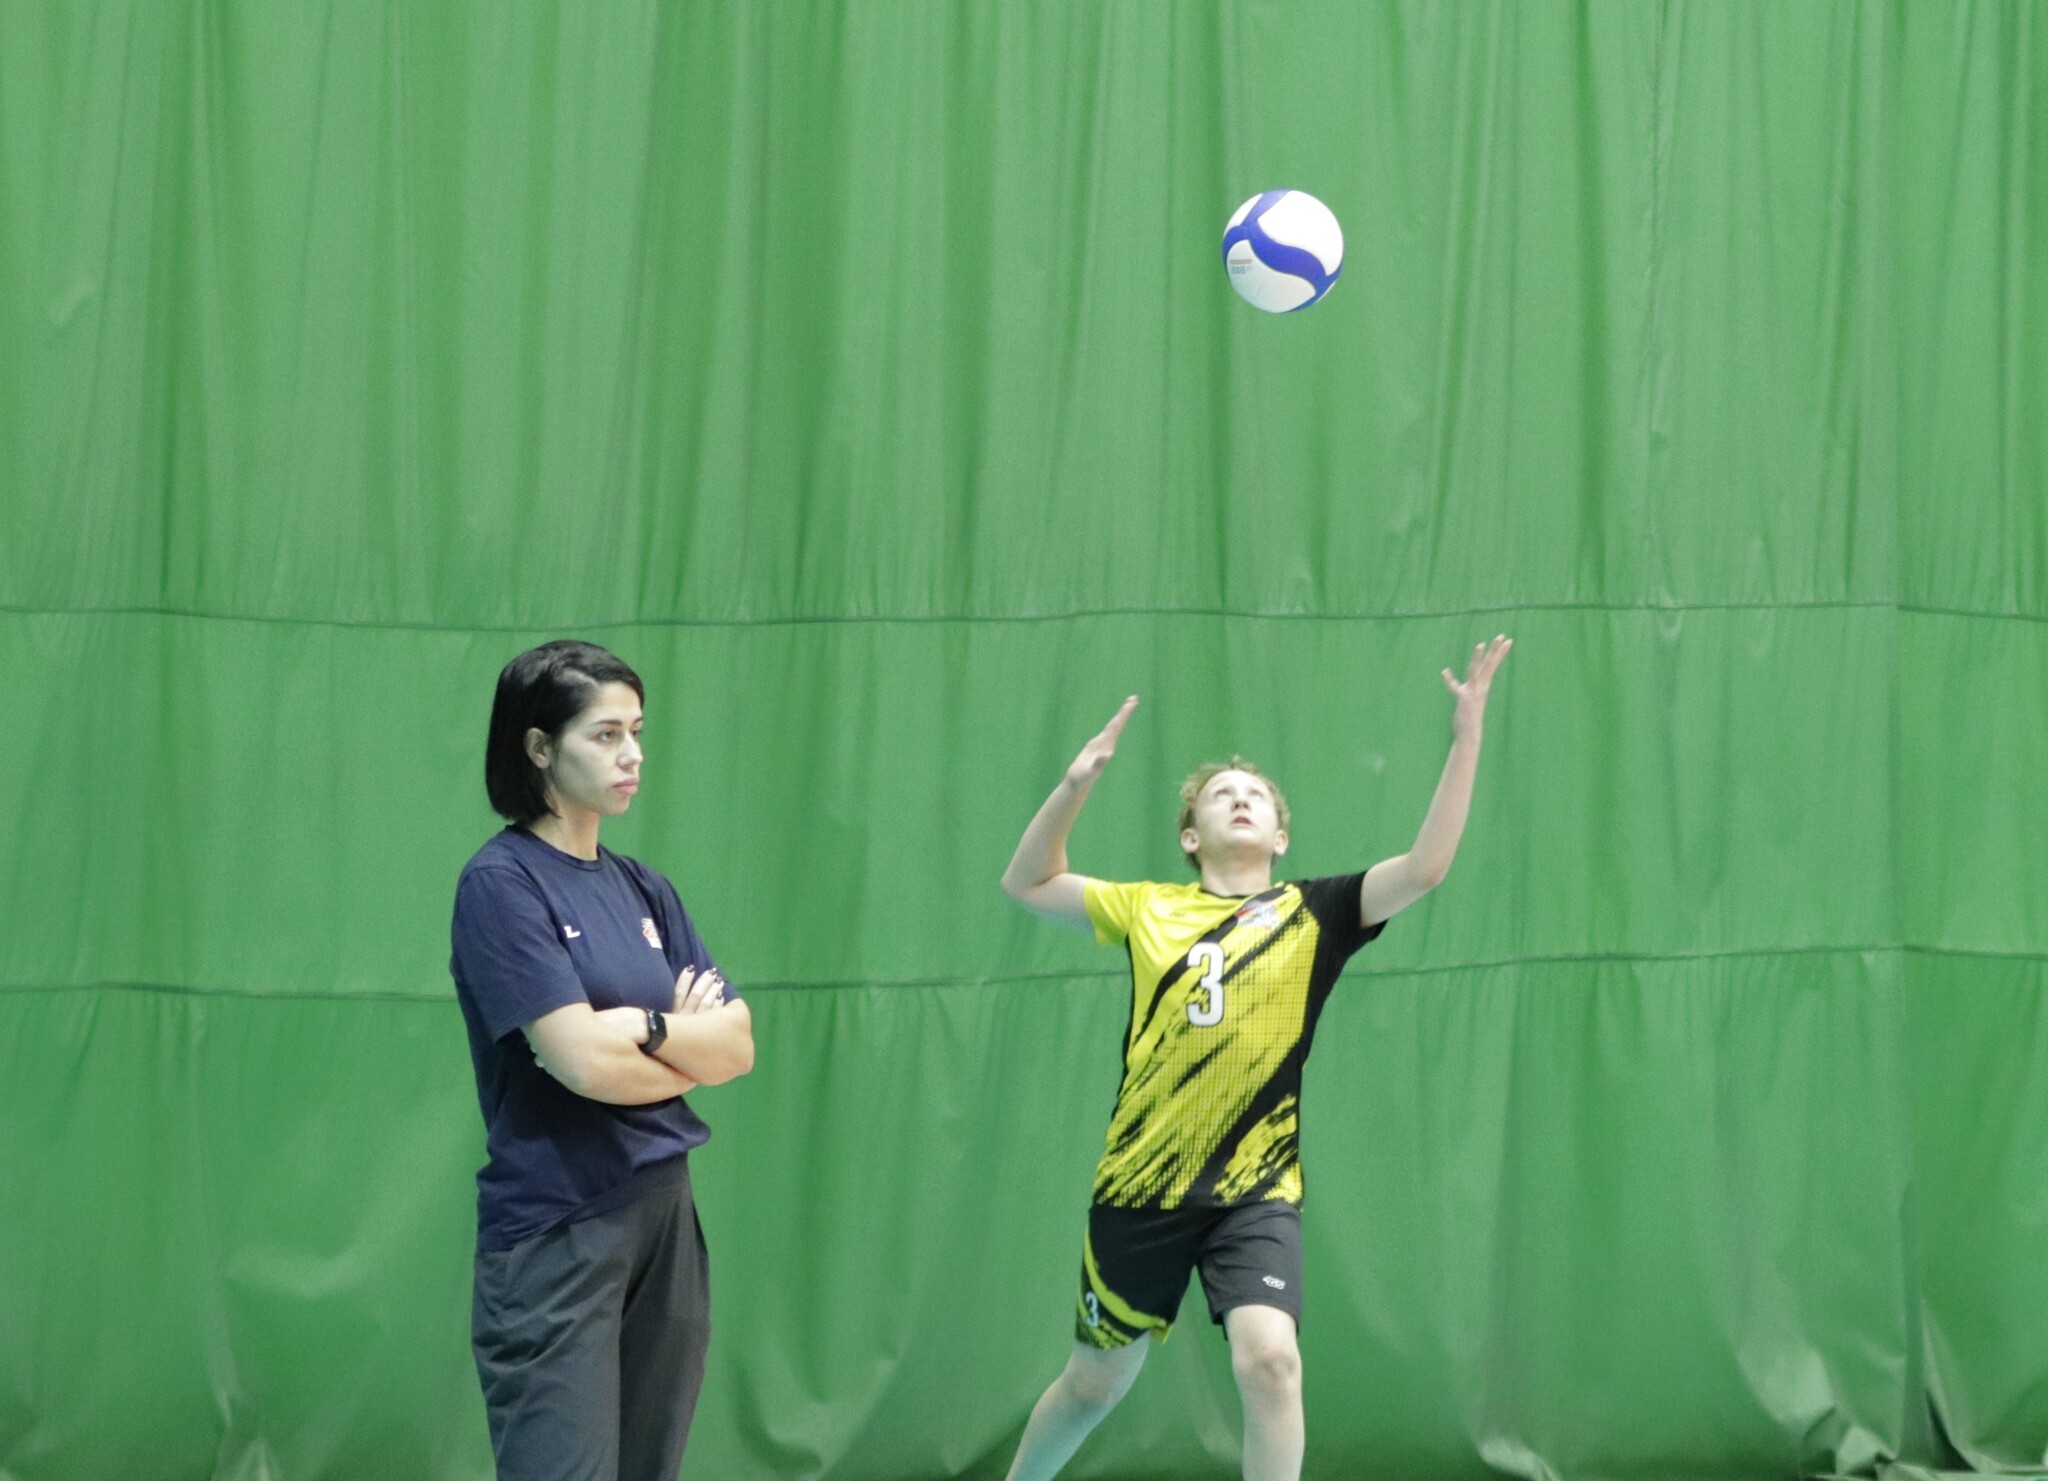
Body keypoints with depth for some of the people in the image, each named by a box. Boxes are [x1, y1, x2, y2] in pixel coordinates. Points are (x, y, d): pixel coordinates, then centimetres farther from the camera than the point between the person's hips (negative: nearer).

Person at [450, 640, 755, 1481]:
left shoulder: (643, 892, 13)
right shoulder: (502, 884, -9)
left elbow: (738, 1043, 6)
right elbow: (584, 1062, -16)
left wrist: (649, 1029, -13)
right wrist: (691, 1046, 1)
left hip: (665, 1218, 7)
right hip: (556, 1233, -7)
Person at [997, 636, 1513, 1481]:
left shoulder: (1312, 916, 2)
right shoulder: (1149, 910, 7)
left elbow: (1424, 867, -9)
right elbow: (1027, 883, 13)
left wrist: (1466, 736, -16)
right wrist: (1077, 784, -2)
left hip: (1254, 1190, -2)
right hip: (1139, 1188, 2)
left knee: (1269, 1359, -23)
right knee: (1096, 1382, 14)